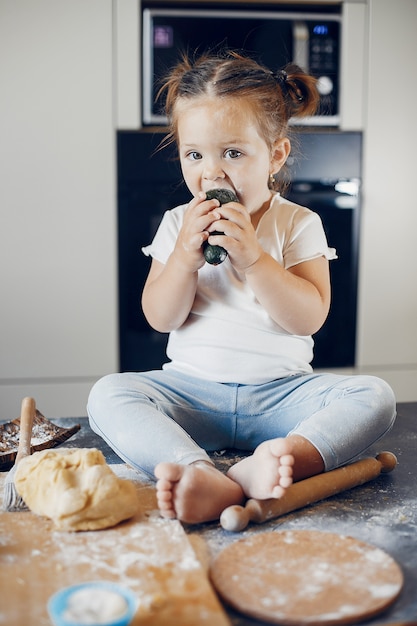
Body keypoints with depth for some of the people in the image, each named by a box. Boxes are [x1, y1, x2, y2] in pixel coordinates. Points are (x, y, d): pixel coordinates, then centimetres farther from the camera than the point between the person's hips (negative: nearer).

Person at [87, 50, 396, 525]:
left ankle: (282, 456, -45)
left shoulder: (298, 224, -1)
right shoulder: (178, 224, 5)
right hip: (193, 389, 1)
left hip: (280, 391, -1)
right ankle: (204, 477, -44)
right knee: (108, 394, -24)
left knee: (374, 396, -23)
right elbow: (160, 318, -1)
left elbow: (309, 317, -10)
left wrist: (252, 256, -21)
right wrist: (185, 256, -18)